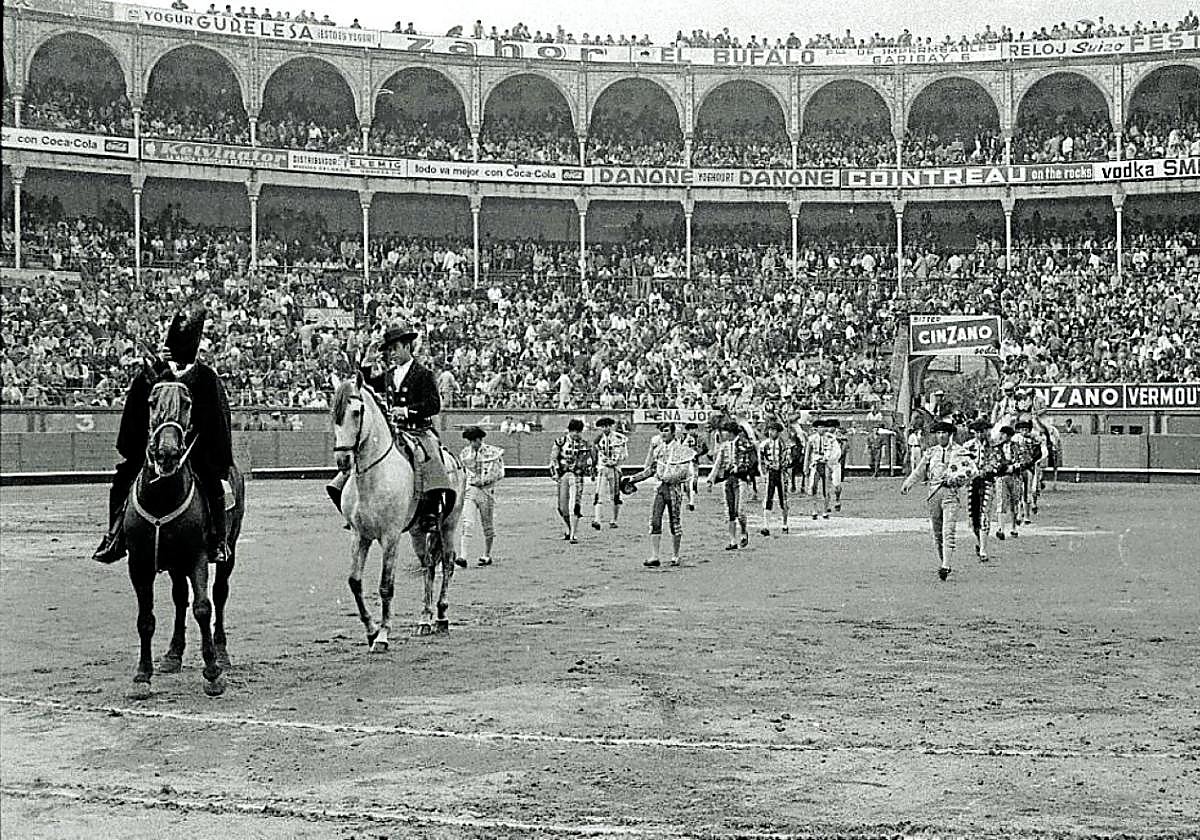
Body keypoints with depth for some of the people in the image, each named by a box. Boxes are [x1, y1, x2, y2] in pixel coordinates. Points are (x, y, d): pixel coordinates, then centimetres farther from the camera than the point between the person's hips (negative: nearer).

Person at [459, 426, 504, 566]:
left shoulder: (493, 452, -2)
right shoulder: (464, 453, 9)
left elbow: (499, 473, -3)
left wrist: (483, 481, -11)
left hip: (486, 490, -2)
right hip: (469, 490, 2)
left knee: (487, 524, 7)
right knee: (466, 523, -13)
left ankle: (487, 555, 20)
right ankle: (462, 555, -19)